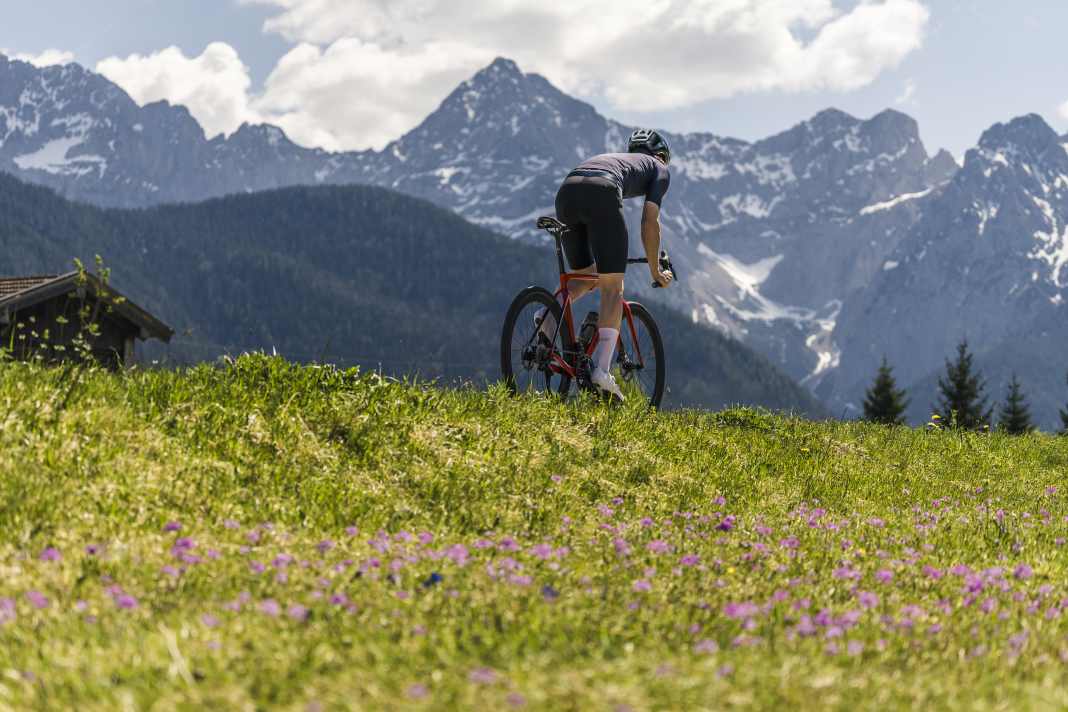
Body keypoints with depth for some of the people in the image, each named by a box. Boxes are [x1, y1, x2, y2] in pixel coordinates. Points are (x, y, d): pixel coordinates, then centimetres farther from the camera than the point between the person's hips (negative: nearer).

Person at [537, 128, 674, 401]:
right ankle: (602, 370, -12)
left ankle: (550, 314, -2)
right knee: (612, 287, -1)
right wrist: (655, 270, 27)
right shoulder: (660, 169, 29)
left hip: (566, 192, 5)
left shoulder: (609, 158, 44)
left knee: (587, 275, 25)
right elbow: (650, 222, 17)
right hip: (602, 194, -5)